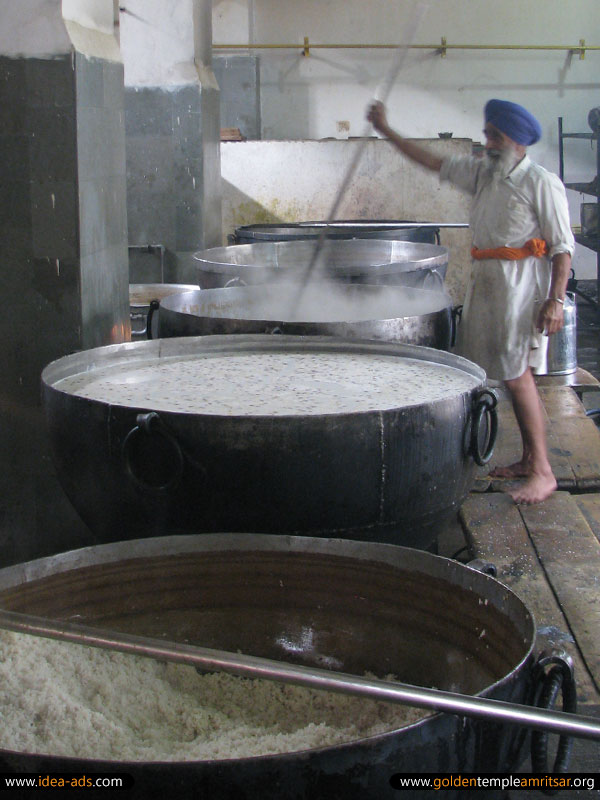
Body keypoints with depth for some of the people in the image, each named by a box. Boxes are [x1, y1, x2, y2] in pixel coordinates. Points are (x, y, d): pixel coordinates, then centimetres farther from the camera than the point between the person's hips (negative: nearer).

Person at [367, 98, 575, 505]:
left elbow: (563, 246, -10)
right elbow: (435, 162, 22)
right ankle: (529, 459, 18)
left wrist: (556, 300, -18)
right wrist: (387, 131, 20)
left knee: (517, 374, -12)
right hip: (486, 283, 8)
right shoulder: (483, 173, 14)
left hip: (522, 286, -7)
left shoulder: (542, 182, -7)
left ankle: (543, 471, -9)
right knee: (515, 375, 10)